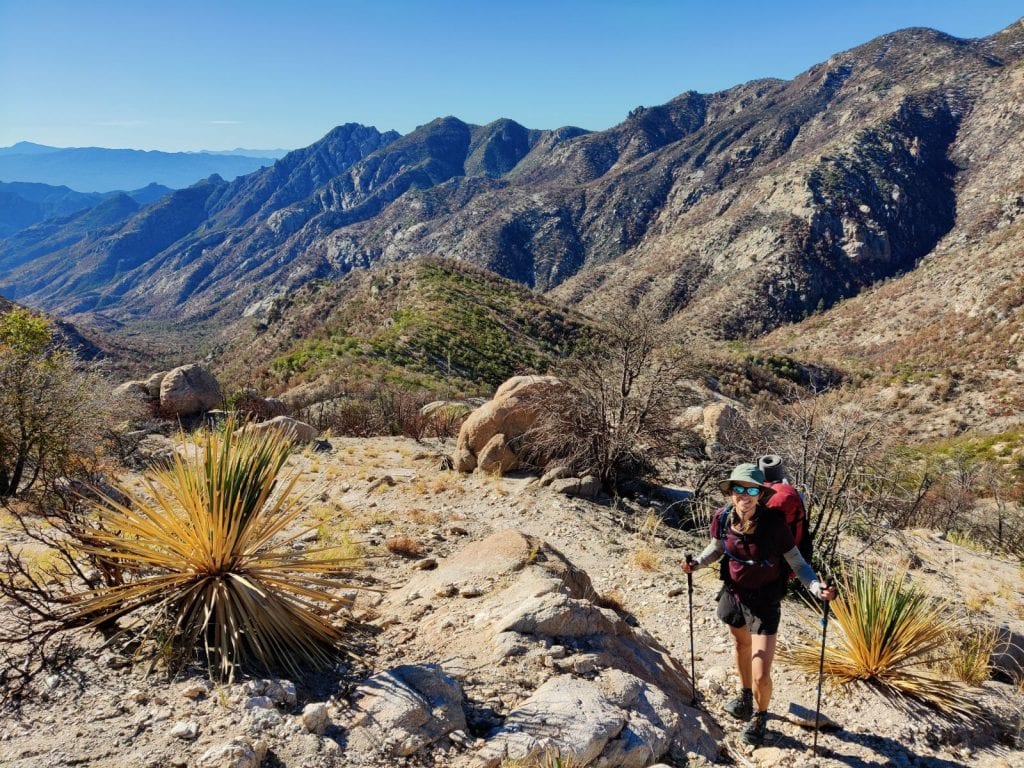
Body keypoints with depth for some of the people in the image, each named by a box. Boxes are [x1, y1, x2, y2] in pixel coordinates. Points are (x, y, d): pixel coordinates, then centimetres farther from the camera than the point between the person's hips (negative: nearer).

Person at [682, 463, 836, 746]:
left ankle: (760, 717, 29)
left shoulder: (774, 523, -27)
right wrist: (697, 562, -12)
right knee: (741, 645, 29)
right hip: (734, 593, 4)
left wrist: (817, 587, -33)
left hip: (764, 600, -4)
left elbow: (797, 563, -17)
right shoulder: (722, 518, -16)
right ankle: (745, 696, 57)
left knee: (761, 674, -3)